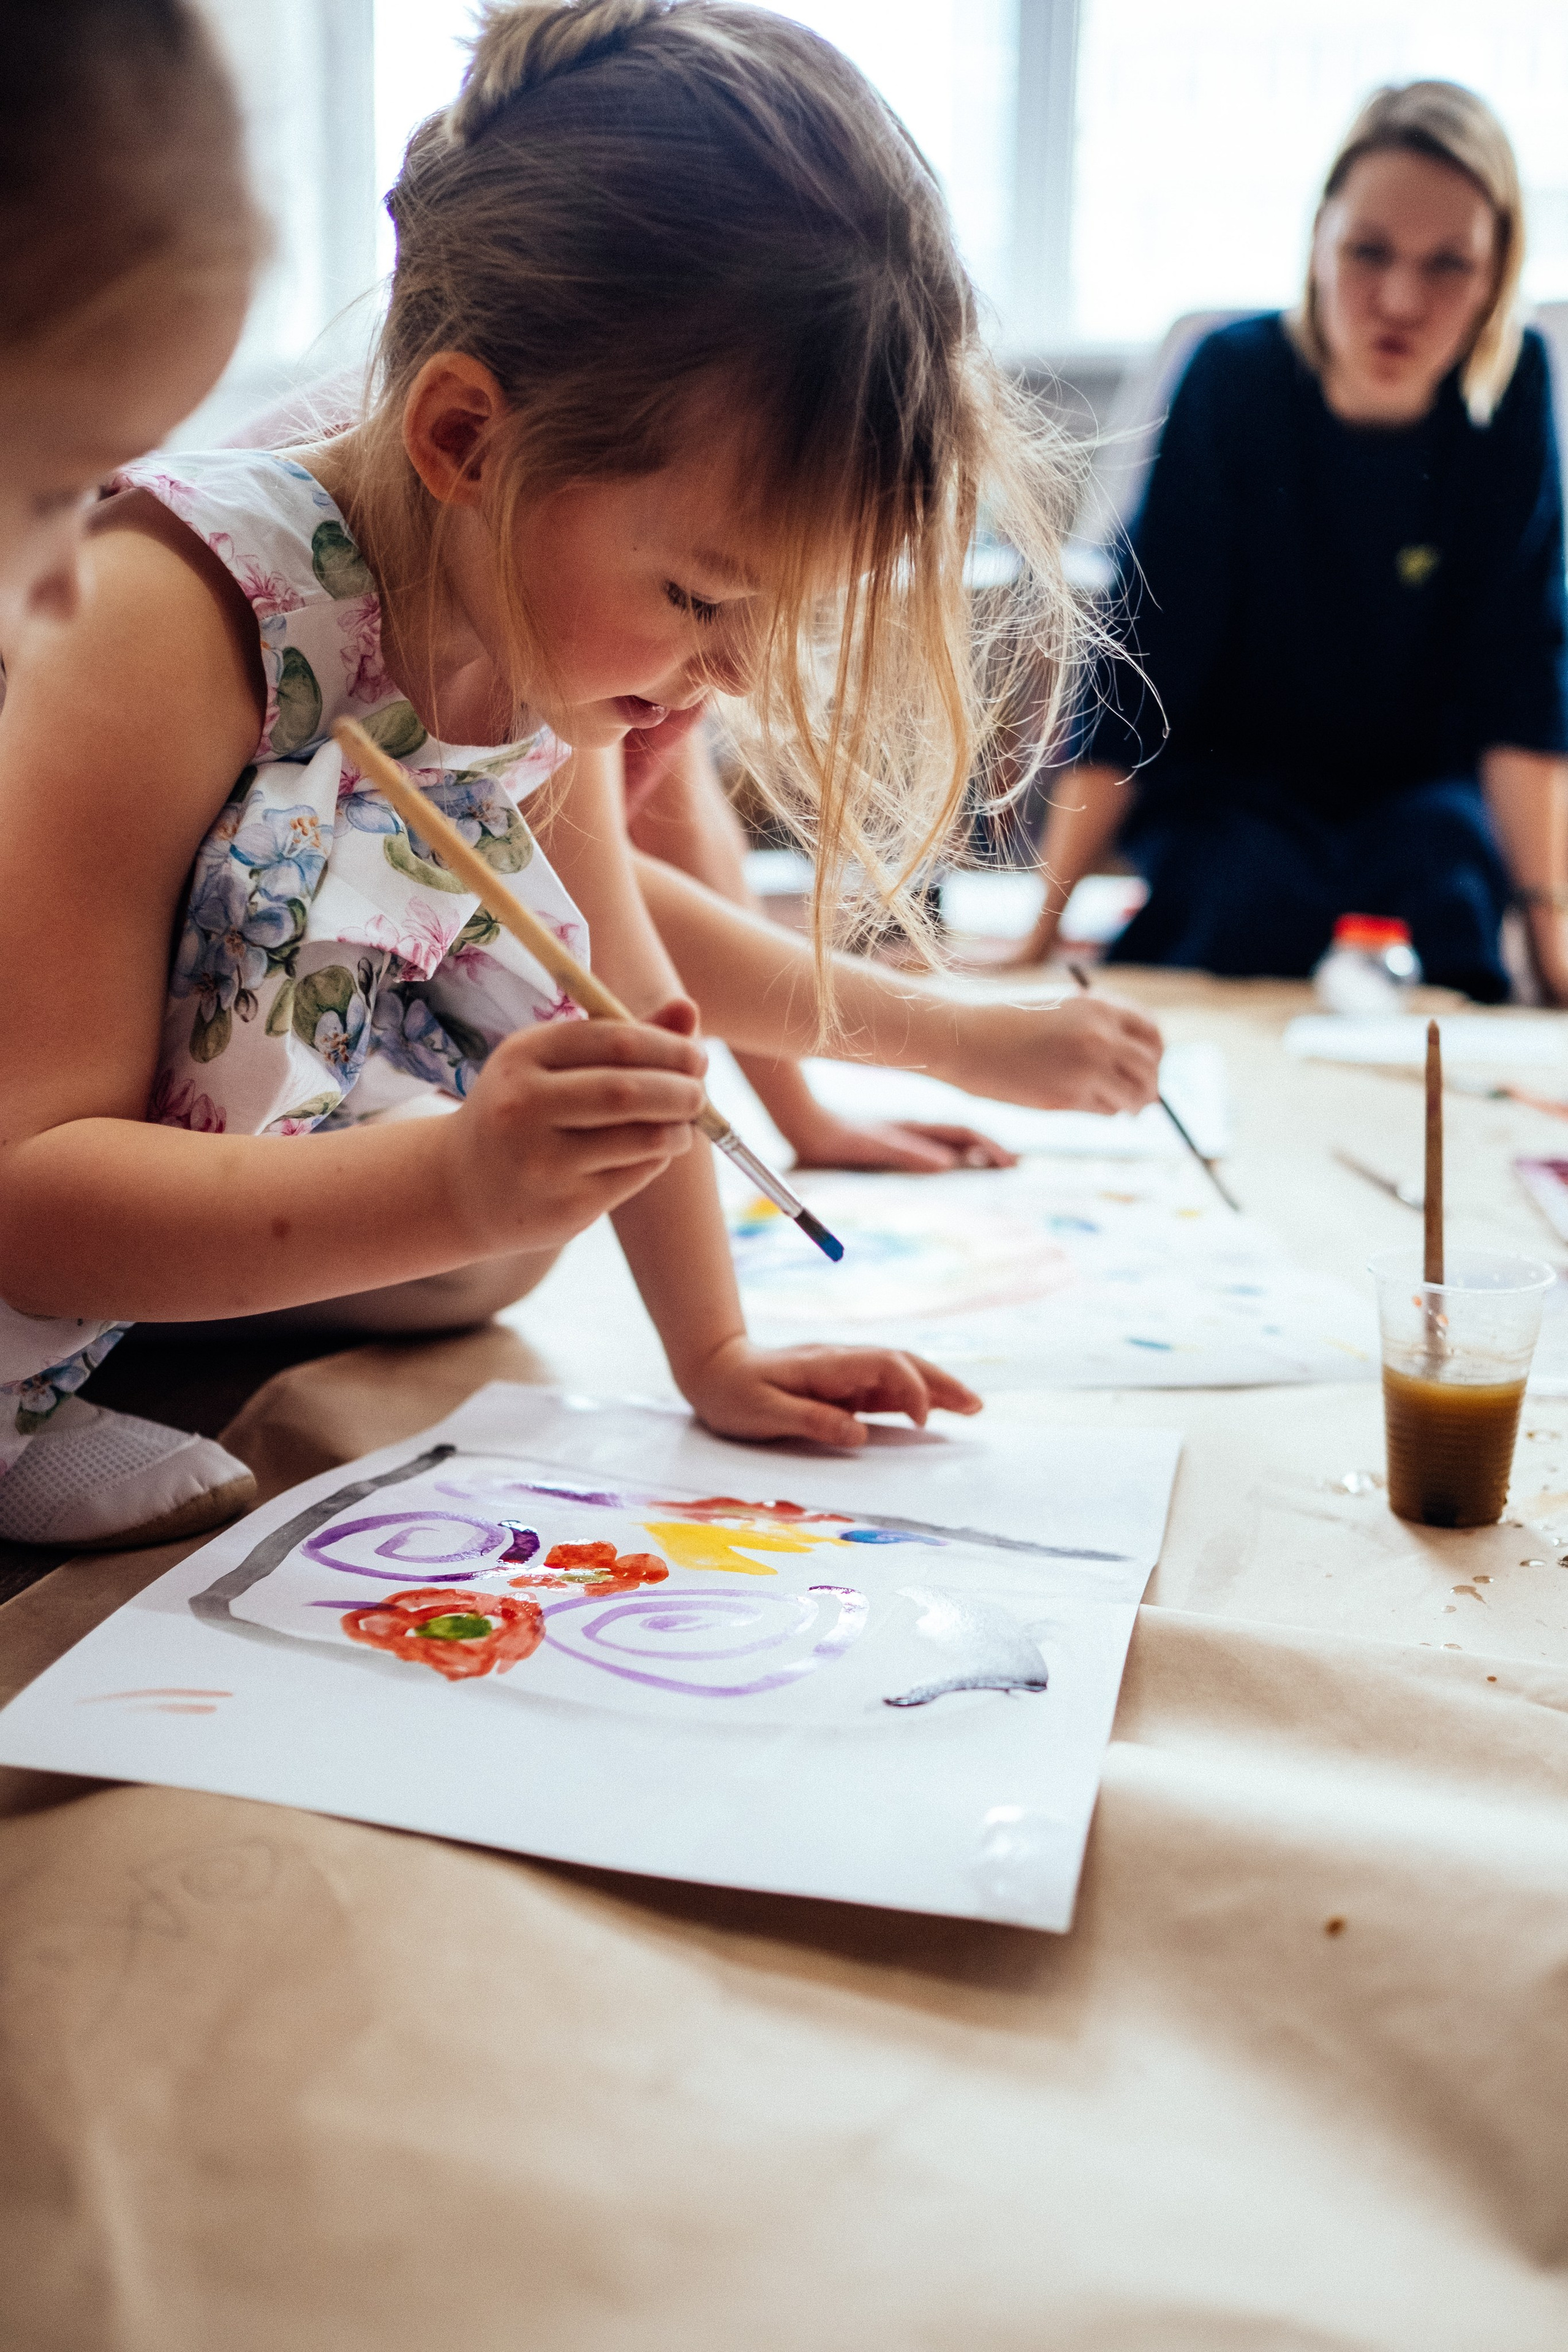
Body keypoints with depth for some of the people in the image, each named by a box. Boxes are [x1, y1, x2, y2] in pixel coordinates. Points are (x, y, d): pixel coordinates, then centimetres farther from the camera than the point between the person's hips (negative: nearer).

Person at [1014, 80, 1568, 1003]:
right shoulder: (1234, 378, -16)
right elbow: (1146, 653, -17)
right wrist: (1047, 918, -21)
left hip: (1423, 786, 2)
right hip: (1232, 779, -1)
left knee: (1442, 873, -30)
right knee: (1255, 894, -32)